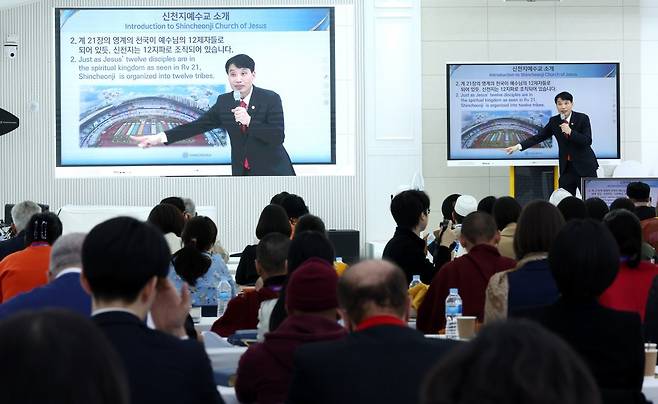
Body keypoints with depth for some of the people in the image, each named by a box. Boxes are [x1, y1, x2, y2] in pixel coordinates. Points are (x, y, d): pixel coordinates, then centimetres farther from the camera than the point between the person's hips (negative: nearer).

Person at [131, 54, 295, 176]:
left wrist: (249, 121, -26)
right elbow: (198, 125, 4)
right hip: (242, 172, 4)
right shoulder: (224, 101, 5)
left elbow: (278, 137, -14)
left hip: (273, 171, -3)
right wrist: (161, 137, -4)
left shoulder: (271, 99, -8)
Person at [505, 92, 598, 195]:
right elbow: (539, 137, 7)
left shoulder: (582, 118, -6)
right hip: (567, 167, 3)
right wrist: (518, 146, -2)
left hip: (585, 166, -3)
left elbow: (588, 141, -12)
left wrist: (570, 132, -25)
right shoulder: (554, 121, 5)